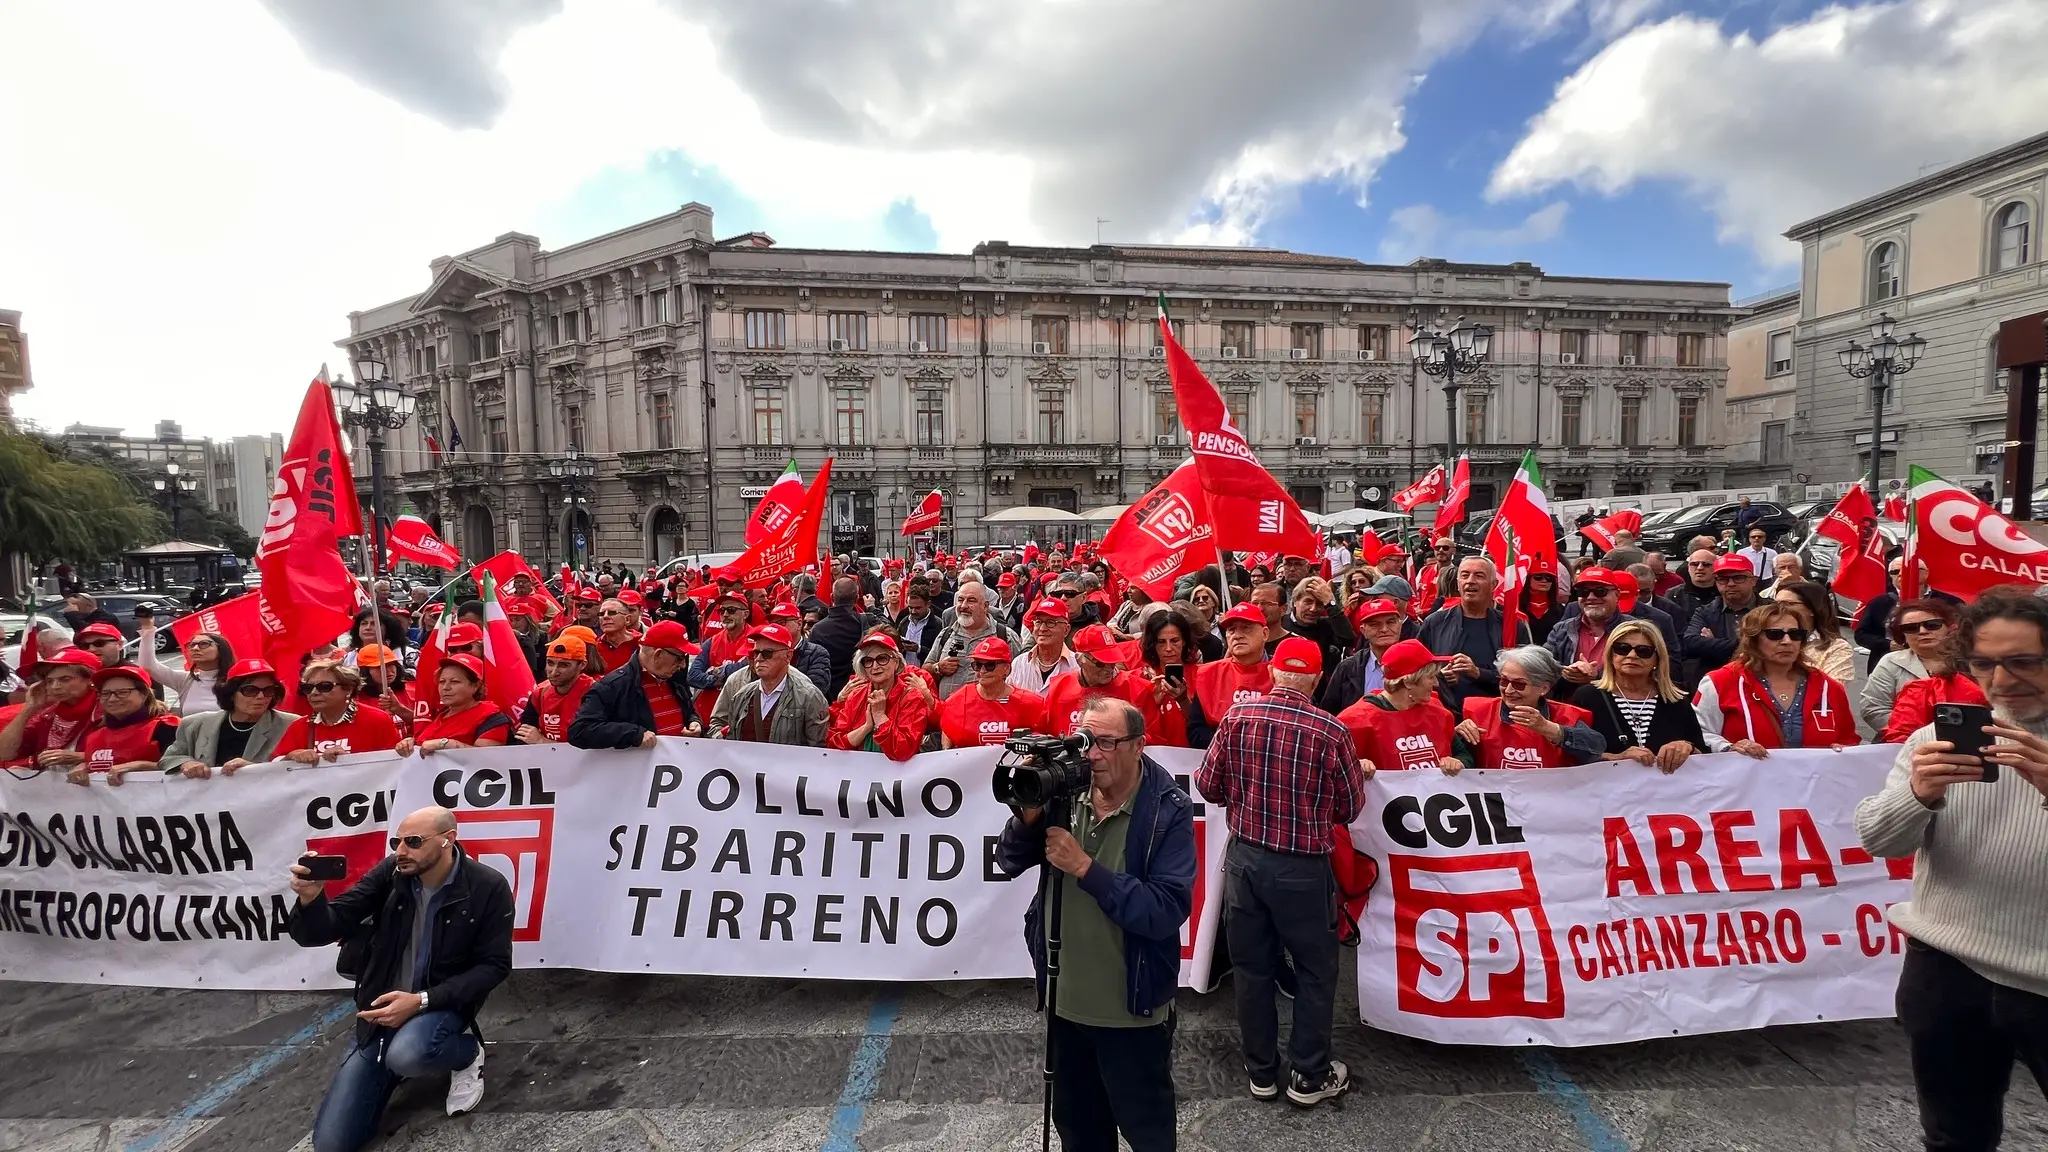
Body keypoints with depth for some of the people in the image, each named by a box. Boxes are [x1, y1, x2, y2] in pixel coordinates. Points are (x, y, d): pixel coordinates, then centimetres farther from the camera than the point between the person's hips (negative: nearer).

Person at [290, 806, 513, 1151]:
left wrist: (422, 1000, -22)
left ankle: (468, 1052, -3)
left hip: (442, 1003, -4)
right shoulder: (389, 873, -8)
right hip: (381, 1008, 4)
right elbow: (326, 930, -10)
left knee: (405, 1053, -38)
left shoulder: (488, 887, -16)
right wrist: (311, 899, -32)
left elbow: (494, 965, -12)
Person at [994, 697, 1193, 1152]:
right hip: (1064, 1000, 4)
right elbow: (1009, 862, -3)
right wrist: (1028, 816, -22)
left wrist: (1085, 867, -29)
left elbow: (1168, 911, -27)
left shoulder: (1169, 811, -19)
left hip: (1131, 1011, -4)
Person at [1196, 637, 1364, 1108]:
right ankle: (1310, 1076, 30)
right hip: (1302, 867, -2)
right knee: (1316, 969, 18)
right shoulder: (1331, 730, -16)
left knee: (1252, 967, 17)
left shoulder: (1236, 717, -9)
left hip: (1244, 857, 3)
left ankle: (1261, 1071, 32)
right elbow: (1351, 807, -5)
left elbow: (1208, 786, -1)